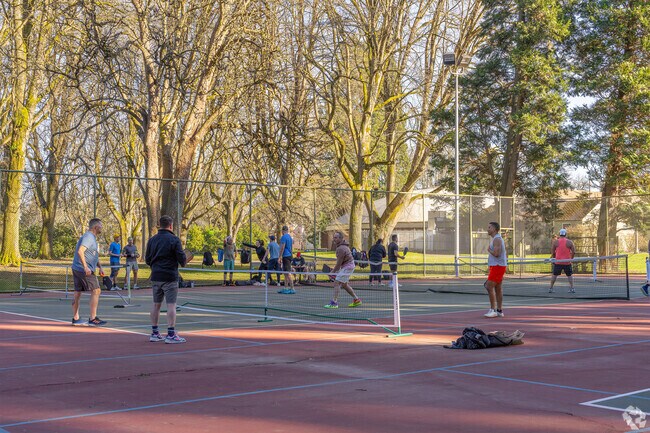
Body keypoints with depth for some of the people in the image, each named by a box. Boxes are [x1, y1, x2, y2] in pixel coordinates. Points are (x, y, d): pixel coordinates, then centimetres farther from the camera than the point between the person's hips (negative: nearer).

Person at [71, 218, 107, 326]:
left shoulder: (92, 238, 21)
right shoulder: (88, 237, -12)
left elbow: (94, 256, 28)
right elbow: (80, 251, -25)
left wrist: (100, 267, 18)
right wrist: (86, 267, -29)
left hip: (76, 269, 10)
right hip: (84, 270, -10)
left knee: (77, 293, 12)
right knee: (96, 291, -8)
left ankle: (75, 319, 17)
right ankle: (93, 319, -8)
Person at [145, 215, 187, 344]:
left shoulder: (152, 240, 8)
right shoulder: (174, 239, -9)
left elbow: (147, 260, 11)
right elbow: (182, 258, -11)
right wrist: (184, 262, 11)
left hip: (155, 276, 6)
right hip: (170, 276, -6)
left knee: (156, 304, 12)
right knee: (171, 304, -4)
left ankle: (154, 333, 17)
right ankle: (171, 335, -6)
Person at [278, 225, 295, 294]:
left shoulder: (284, 237, -11)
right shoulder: (290, 237, 16)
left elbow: (282, 248, -16)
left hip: (286, 256, -9)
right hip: (289, 255, 9)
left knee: (288, 273, -10)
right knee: (286, 273, 13)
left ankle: (292, 289, -14)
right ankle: (286, 288, 15)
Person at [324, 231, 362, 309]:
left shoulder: (341, 249, -24)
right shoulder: (343, 244, 8)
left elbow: (339, 263, -21)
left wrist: (333, 272, -11)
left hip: (347, 266, -11)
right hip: (349, 265, 11)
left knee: (337, 283, -14)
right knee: (344, 284, 19)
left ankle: (334, 302, -16)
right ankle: (356, 299, 27)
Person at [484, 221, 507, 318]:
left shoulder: (497, 239, -13)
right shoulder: (495, 239, 20)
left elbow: (496, 254, -24)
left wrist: (489, 249, -6)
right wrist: (489, 268, 23)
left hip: (497, 266, -10)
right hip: (496, 266, 10)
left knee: (489, 287, -12)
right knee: (498, 289, 9)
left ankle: (493, 309, -11)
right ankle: (499, 310, 10)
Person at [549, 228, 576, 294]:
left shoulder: (555, 242, 1)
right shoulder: (569, 242, -1)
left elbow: (552, 252, 3)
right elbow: (574, 252, -3)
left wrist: (553, 258, 20)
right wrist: (571, 258, 12)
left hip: (558, 261, 1)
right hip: (567, 262, 0)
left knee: (554, 275, 10)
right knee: (570, 275, 11)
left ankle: (550, 288, 10)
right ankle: (572, 288, 4)